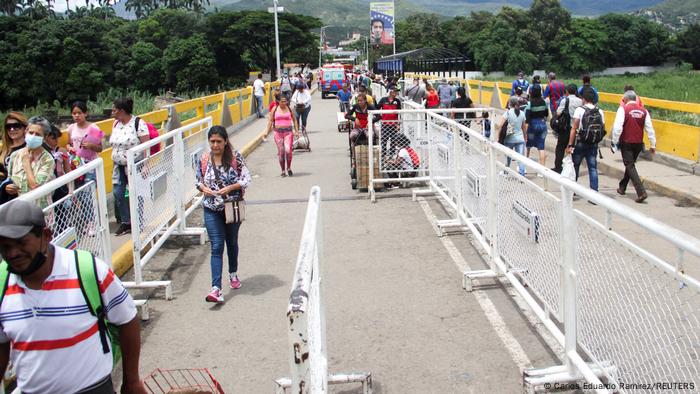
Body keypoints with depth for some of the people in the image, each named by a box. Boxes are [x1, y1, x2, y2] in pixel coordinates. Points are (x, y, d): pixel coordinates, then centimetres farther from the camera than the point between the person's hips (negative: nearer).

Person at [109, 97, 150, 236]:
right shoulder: (116, 124, 8)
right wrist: (115, 159, 15)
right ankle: (125, 222, 19)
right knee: (118, 194, 5)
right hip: (119, 166, 7)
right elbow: (114, 144, 17)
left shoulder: (138, 123, -14)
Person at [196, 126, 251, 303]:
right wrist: (204, 188, -12)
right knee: (216, 247, -8)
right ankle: (216, 288, -15)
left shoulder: (236, 157, -8)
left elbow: (246, 179, -8)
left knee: (232, 242, 19)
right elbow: (198, 181, 10)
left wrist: (230, 188, -22)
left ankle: (233, 274, 44)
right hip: (212, 210, 0)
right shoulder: (204, 160, -1)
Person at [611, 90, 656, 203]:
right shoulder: (643, 111, 4)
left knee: (630, 166, -4)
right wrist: (653, 145, 12)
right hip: (638, 143, 5)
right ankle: (622, 188, 36)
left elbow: (617, 127, -17)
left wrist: (615, 142, -8)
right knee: (630, 164, 22)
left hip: (626, 143, -5)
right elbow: (650, 129, 5)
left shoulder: (623, 109, -10)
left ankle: (641, 192, -17)